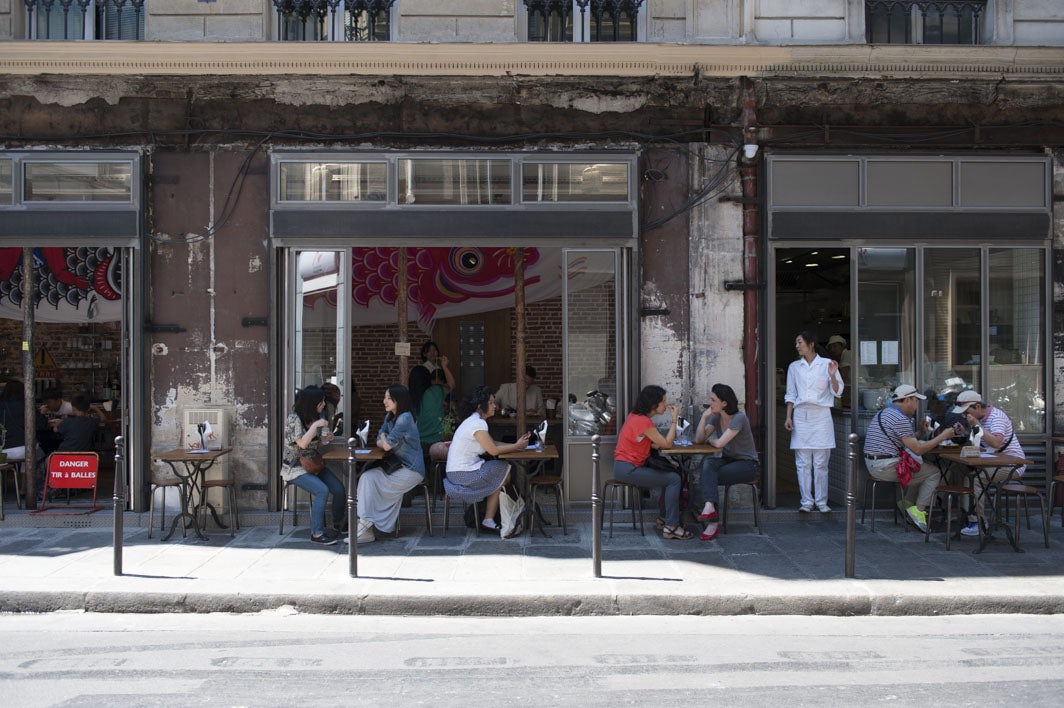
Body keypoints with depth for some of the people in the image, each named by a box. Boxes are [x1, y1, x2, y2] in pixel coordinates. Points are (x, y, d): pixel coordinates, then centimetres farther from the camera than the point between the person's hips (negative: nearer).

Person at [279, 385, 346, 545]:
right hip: (295, 467, -7)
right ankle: (317, 533, -22)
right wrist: (315, 425, -25)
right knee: (322, 490, -29)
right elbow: (302, 443, -23)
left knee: (339, 489, -12)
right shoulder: (293, 418, -13)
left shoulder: (316, 417, 9)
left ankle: (338, 523, 14)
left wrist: (325, 439, -4)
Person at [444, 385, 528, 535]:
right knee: (505, 472, 1)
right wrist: (517, 446, -8)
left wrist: (516, 444, 5)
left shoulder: (474, 420, 13)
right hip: (463, 476, -10)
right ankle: (488, 521, 7)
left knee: (503, 470, 14)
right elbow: (493, 450, -20)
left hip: (459, 471, 10)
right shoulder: (478, 423, -19)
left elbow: (492, 443, 15)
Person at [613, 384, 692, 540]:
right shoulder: (643, 421, -19)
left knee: (673, 473, 15)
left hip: (624, 466, 10)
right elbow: (667, 444, -14)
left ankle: (666, 516, 21)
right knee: (674, 479, -10)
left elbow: (654, 444, 9)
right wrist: (674, 419, -7)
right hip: (627, 469, -10)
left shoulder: (635, 416, 10)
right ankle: (671, 527, -9)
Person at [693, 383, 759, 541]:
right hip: (727, 460, 6)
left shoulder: (739, 418, -18)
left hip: (747, 464, -6)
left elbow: (719, 443, -25)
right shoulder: (716, 417, 5)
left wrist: (709, 440, -3)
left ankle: (712, 523, -23)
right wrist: (704, 417, -9)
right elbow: (698, 440, 0)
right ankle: (710, 506, -45)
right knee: (708, 462, -30)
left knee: (707, 477, -26)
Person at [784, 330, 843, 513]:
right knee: (803, 463, 1)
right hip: (801, 416, 3)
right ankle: (806, 501, 6)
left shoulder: (826, 364, 2)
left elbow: (837, 392, 2)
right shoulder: (794, 367, 12)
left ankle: (821, 502, 5)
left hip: (821, 415, -3)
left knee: (821, 463, -2)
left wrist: (832, 376, -15)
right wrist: (788, 417, 7)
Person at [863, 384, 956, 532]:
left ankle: (907, 502, 23)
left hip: (872, 464, 10)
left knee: (921, 466, 27)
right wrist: (943, 436, -9)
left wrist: (921, 433, 16)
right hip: (887, 467, -10)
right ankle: (919, 509, -1)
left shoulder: (881, 414, 16)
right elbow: (917, 449, -17)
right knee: (934, 472, 1)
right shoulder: (900, 419, -16)